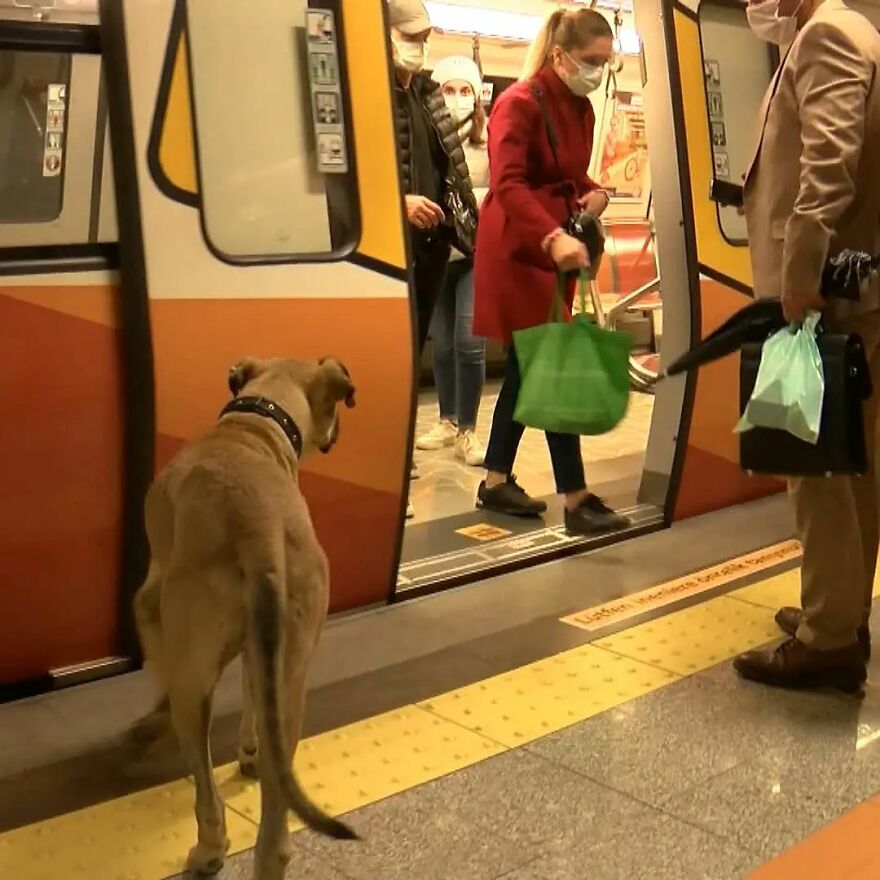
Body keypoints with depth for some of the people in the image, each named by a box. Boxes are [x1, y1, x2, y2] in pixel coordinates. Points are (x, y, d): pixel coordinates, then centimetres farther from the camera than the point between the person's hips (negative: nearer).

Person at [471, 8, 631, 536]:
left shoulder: (581, 109, 12)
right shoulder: (520, 103, -14)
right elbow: (508, 184, -27)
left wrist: (595, 194, -2)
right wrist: (553, 238, -41)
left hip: (557, 249, 9)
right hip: (520, 251, -9)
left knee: (529, 368, 11)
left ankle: (496, 482, 22)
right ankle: (577, 501, -5)